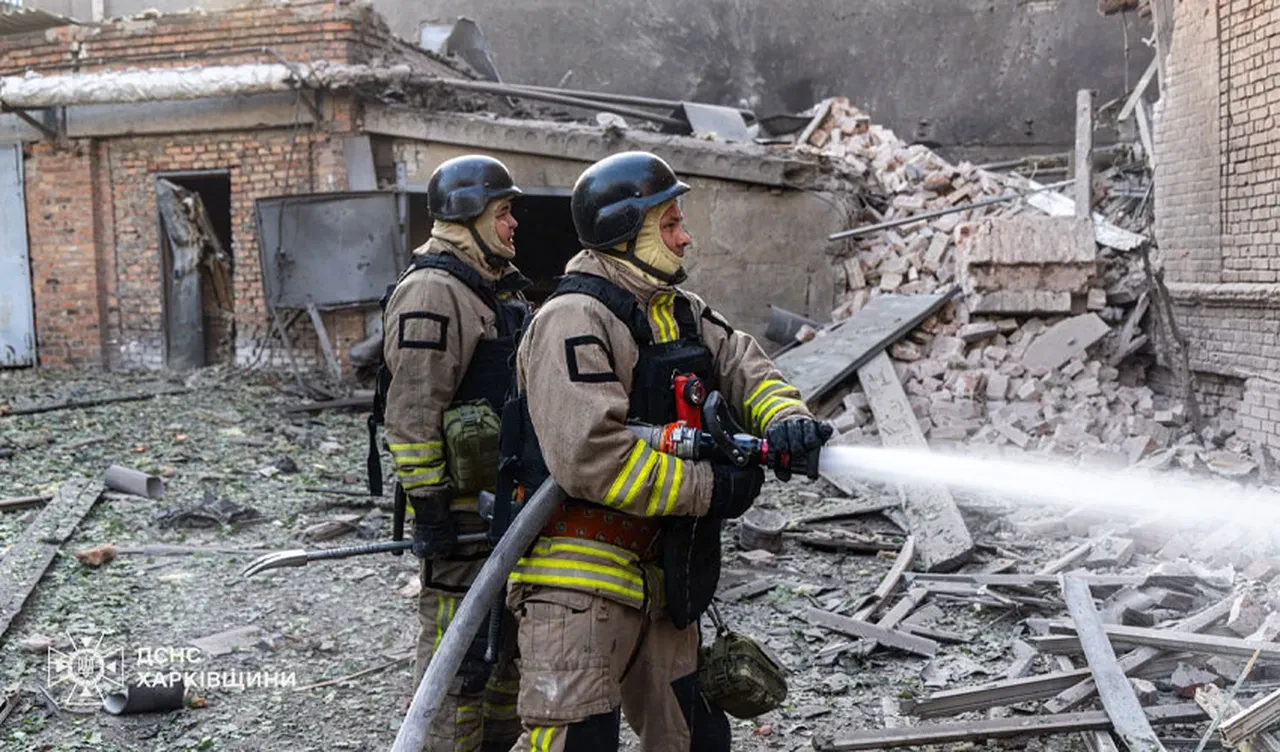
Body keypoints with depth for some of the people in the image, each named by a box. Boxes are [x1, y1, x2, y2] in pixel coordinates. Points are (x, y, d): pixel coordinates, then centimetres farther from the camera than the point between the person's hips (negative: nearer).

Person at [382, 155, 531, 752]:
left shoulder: (499, 288, 17)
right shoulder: (433, 293, -15)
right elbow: (413, 412, -21)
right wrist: (428, 507, -24)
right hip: (461, 504, -10)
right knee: (458, 651, -5)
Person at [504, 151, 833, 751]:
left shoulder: (683, 313, 14)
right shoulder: (574, 319, -16)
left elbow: (745, 369, 9)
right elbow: (588, 455, -26)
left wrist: (785, 418, -16)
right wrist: (708, 487, -19)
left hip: (661, 577, 9)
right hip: (579, 576, -9)